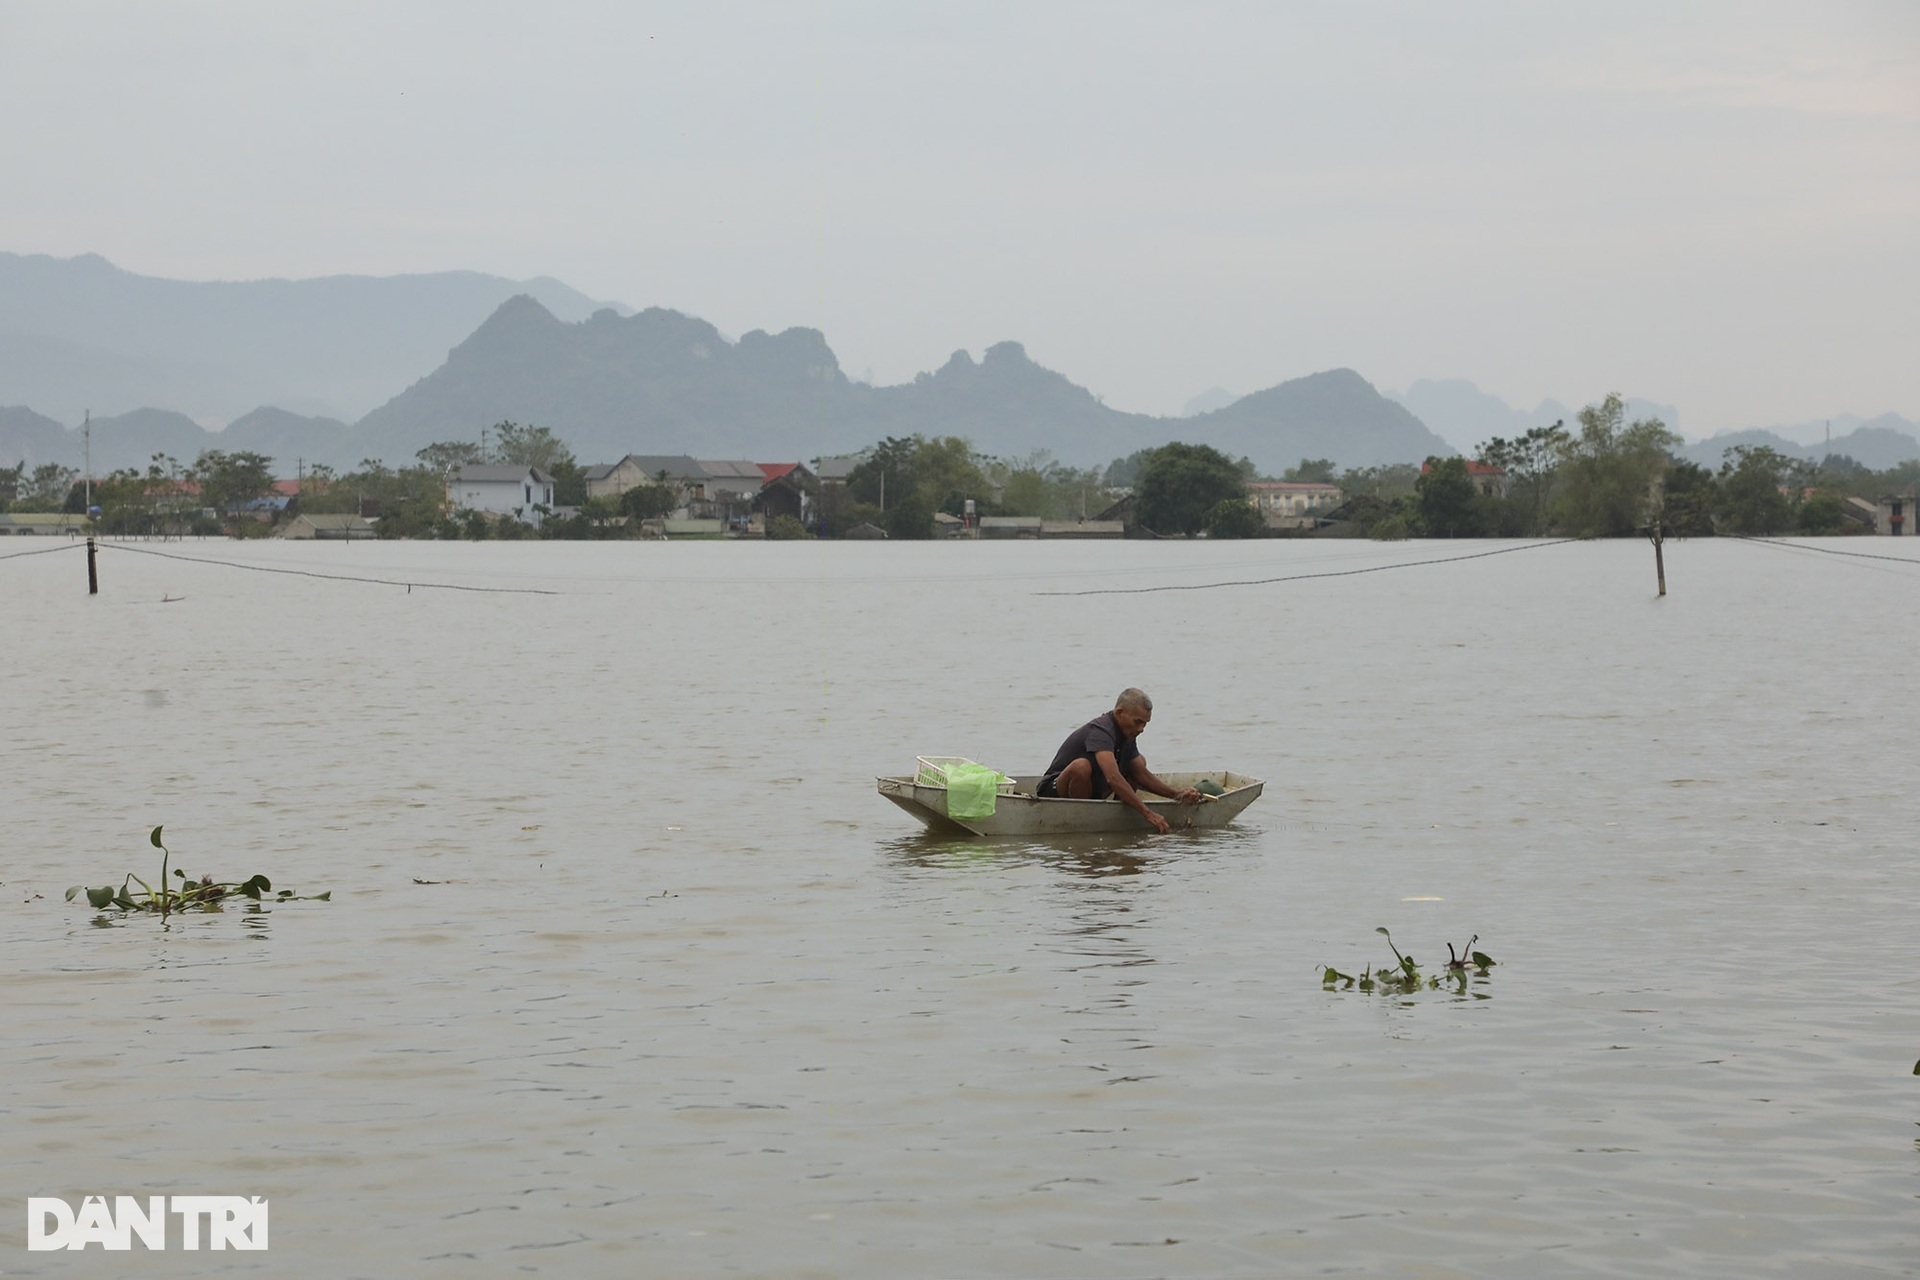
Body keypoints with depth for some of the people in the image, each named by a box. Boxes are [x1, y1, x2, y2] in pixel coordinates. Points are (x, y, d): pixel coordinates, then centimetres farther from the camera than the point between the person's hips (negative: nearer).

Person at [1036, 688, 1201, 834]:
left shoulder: (1127, 735, 3)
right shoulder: (1101, 731, -28)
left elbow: (1141, 775, 10)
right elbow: (1113, 778, -40)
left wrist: (1177, 795, -4)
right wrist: (1148, 814, -44)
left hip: (1090, 794, 10)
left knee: (1140, 762, 13)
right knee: (1081, 766, -40)